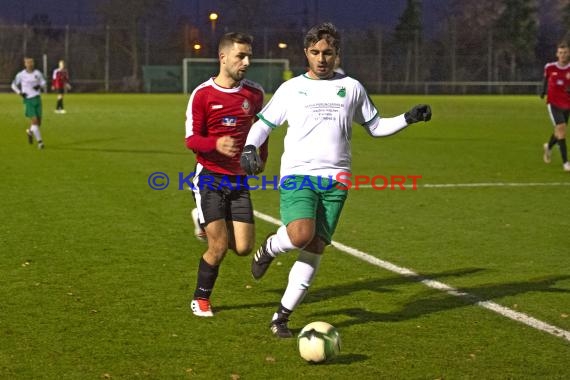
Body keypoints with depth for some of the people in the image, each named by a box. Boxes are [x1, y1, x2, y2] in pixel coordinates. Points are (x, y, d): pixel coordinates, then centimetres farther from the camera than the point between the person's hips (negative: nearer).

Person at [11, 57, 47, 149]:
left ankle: (30, 131, 39)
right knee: (34, 120, -13)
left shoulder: (37, 73, 3)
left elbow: (43, 83, 12)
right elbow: (14, 85, 9)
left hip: (37, 99, 3)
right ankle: (39, 141, -8)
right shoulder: (21, 75, -3)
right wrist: (19, 93, -7)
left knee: (39, 122, 6)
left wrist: (40, 86, -10)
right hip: (28, 100, -3)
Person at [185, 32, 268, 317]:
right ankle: (200, 299, 14)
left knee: (243, 248, -3)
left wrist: (261, 156, 20)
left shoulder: (254, 93, 2)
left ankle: (211, 225, 30)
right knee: (219, 247, -9)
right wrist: (216, 144, -28)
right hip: (209, 178, -4)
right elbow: (191, 139, -10)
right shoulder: (202, 94, -9)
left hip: (238, 179, 4)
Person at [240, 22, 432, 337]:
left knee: (314, 249, -3)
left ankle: (281, 317, 7)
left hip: (334, 180, 2)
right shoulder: (290, 89, 9)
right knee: (301, 235, -27)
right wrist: (250, 147, -4)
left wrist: (408, 118, 4)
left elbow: (375, 127, 20)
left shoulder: (351, 88, 12)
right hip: (297, 175, -2)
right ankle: (269, 248, 8)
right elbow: (263, 124, 16)